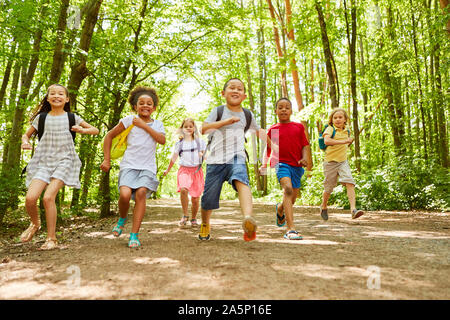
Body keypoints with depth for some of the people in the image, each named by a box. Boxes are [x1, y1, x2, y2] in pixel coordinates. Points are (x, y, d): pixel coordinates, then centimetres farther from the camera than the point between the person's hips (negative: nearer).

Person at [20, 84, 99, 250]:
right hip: (43, 161, 2)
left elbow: (95, 130, 12)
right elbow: (27, 134, 21)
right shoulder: (41, 117, 10)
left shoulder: (72, 118, 6)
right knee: (30, 198, -14)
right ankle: (35, 223, 21)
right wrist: (25, 142, -2)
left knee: (48, 197, -19)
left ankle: (51, 239, -5)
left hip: (64, 161, -2)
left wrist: (82, 130, -8)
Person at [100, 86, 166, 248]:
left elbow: (162, 140, -9)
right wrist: (107, 160, 8)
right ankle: (122, 219, 13)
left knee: (141, 193, -21)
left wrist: (144, 125, -10)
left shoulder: (157, 124, 12)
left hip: (147, 167, 1)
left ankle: (134, 235, -12)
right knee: (125, 194, -22)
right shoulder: (129, 120, 6)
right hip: (129, 165, -1)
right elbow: (109, 136, 12)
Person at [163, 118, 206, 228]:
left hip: (196, 170, 0)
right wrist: (167, 170, 30)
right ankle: (185, 215, -13)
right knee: (183, 189, -29)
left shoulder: (199, 142, 6)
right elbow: (174, 158, 20)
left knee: (195, 198, 1)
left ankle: (193, 218, 24)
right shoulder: (179, 143, 9)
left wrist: (203, 155, -12)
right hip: (184, 170, 0)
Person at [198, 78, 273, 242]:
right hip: (216, 159, -1)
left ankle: (248, 218, -55)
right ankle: (205, 225, 33)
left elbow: (258, 131, 33)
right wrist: (224, 122, -20)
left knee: (241, 181, -32)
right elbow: (203, 129, -10)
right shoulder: (218, 111, 5)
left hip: (237, 158, 1)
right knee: (209, 198, 2)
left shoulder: (247, 114, 15)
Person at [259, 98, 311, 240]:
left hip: (297, 165, 3)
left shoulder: (299, 127, 9)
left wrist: (305, 158, -11)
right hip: (281, 163, -3)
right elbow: (268, 149, 14)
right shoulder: (273, 129, 8)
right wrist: (264, 164, 0)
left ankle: (280, 208, 49)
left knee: (292, 198, 11)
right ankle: (290, 228, -31)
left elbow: (305, 145, 7)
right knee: (287, 189, -27)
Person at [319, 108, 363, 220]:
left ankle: (353, 209, -21)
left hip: (343, 161, 4)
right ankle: (324, 207, 33)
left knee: (349, 182, -17)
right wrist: (343, 141, -31)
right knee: (329, 187, 8)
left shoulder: (346, 130, 11)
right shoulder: (330, 129, -8)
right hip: (330, 161, -4)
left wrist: (350, 141, 14)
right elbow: (326, 141, -31)